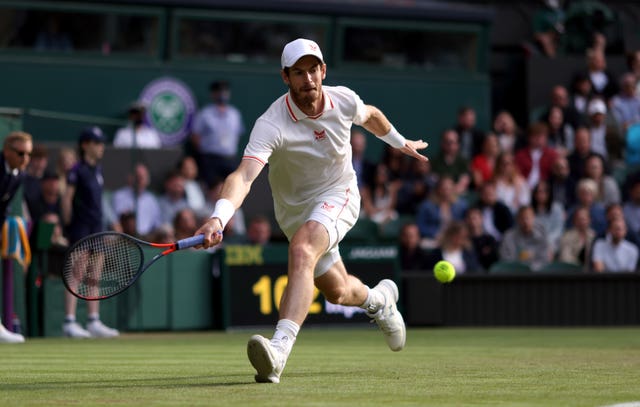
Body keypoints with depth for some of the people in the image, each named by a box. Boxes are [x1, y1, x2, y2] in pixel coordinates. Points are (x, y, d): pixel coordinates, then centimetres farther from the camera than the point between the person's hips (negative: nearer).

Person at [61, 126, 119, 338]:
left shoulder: (98, 170, 13)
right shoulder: (77, 171, -9)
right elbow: (67, 198, -11)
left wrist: (99, 222, 14)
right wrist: (68, 224, -11)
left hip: (95, 227, 8)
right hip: (80, 227, -8)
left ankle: (94, 322, 13)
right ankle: (69, 322, -9)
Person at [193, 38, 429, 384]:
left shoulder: (344, 100, -17)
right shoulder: (271, 125, -30)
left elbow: (370, 116, 10)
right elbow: (243, 176, -44)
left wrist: (400, 142, 27)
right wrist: (218, 219, -62)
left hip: (338, 196, -1)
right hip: (295, 209, 1)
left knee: (302, 250, -32)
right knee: (336, 291, 18)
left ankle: (279, 350, -45)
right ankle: (379, 298, 57)